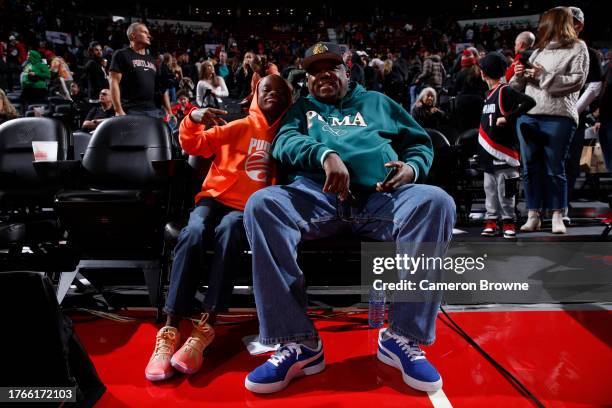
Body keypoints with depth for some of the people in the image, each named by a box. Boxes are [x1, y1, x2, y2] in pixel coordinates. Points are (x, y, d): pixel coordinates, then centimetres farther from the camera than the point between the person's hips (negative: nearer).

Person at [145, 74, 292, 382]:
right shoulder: (241, 127, 10)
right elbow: (195, 145, 7)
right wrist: (193, 119, -12)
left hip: (249, 207, 0)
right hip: (216, 197, 0)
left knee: (229, 229, -35)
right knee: (193, 232, -32)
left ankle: (206, 328, -38)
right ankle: (170, 330, -32)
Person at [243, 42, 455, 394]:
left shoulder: (377, 102, 31)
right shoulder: (302, 108, 29)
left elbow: (421, 143, 25)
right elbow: (285, 143, 7)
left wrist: (412, 167, 0)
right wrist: (325, 154, -15)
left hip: (380, 196, 1)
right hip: (317, 194, 0)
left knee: (436, 202, -29)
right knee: (262, 204, -30)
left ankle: (403, 336, -22)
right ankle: (299, 342, -28)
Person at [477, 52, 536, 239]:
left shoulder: (505, 91, -9)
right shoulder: (489, 93, 16)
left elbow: (529, 102, -21)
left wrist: (507, 118, -21)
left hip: (503, 149, -8)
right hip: (489, 152, 9)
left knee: (504, 190, -3)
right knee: (490, 189, 12)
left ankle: (508, 222, 7)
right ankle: (491, 221, 19)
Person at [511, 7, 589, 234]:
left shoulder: (577, 48, 8)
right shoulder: (538, 51, 21)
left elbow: (577, 80, -6)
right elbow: (519, 86, 23)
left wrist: (544, 76, -10)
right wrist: (519, 75, 3)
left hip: (558, 117, -5)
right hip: (527, 116, 5)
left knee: (555, 169, -2)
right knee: (531, 168, 4)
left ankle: (558, 217, 6)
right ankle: (533, 216, 10)